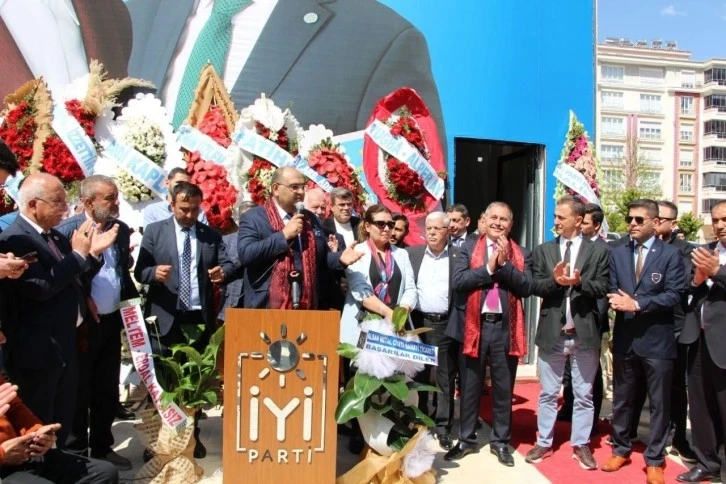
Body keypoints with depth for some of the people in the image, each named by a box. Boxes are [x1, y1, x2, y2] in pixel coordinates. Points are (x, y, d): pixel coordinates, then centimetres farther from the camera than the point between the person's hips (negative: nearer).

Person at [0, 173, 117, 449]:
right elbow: (41, 288, -29)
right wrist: (78, 254, -21)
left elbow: (72, 281, 15)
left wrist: (93, 253, 1)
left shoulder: (56, 236, 9)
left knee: (63, 423, 21)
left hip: (66, 345, 9)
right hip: (37, 351, -9)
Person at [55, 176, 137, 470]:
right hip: (81, 322, -5)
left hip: (112, 321, 5)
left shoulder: (121, 229, 6)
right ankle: (76, 451, 26)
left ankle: (102, 447, 31)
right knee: (78, 390, 9)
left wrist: (131, 300, 4)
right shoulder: (67, 229, -13)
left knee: (107, 390, 16)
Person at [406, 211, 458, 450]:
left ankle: (443, 427, 18)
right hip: (418, 323, 2)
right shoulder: (412, 253, 5)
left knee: (445, 379, 6)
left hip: (446, 325, -2)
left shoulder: (459, 256, -2)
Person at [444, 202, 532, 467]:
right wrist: (489, 267, -13)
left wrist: (505, 263, -14)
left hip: (505, 327, 1)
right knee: (470, 387, 11)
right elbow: (458, 281, -9)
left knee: (503, 388, 11)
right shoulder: (468, 248, 4)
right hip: (474, 325, -1)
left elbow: (526, 287, -6)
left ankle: (500, 441, 27)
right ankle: (466, 439, 25)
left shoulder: (522, 254, 7)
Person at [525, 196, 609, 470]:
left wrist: (580, 282, -22)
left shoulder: (598, 252, 1)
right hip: (552, 332, 1)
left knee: (584, 394, 11)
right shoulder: (543, 251, 5)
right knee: (548, 393, 12)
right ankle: (544, 443, 25)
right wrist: (554, 280, -21)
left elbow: (603, 288, -5)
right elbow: (534, 286, -2)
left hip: (585, 333, -1)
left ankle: (580, 445, 26)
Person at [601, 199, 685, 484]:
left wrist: (638, 304, -20)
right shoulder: (617, 253, 7)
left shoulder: (671, 254, -4)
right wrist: (618, 301, -19)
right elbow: (611, 290, 3)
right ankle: (621, 449, 32)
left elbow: (674, 295, -12)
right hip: (625, 338, 3)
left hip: (657, 339, -3)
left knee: (659, 403, 8)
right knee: (621, 399, 15)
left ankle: (654, 460, 23)